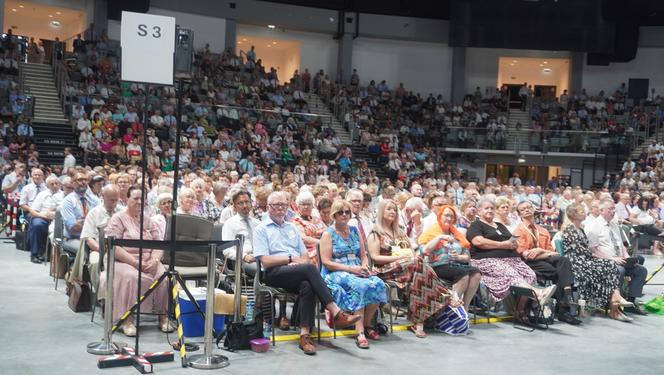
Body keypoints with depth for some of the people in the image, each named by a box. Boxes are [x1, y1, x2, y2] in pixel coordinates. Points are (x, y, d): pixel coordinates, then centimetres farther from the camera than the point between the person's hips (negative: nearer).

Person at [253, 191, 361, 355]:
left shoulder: (292, 228, 25)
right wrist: (291, 259, -6)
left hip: (298, 274, 5)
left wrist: (300, 262, -4)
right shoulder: (261, 229, 8)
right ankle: (336, 313, -36)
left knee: (307, 285, -33)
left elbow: (305, 255, 20)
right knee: (310, 269, -33)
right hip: (274, 274, -5)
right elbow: (266, 261, -5)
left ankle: (305, 335, -38)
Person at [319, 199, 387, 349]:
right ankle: (359, 332, -37)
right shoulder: (328, 234, 1)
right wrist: (351, 268, -17)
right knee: (360, 285, -36)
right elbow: (326, 262, -8)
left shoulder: (355, 231, 17)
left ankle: (367, 324, -9)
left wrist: (365, 266, -4)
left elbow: (363, 255, 19)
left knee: (378, 284, -26)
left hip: (357, 271, 5)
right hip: (335, 274, -5)